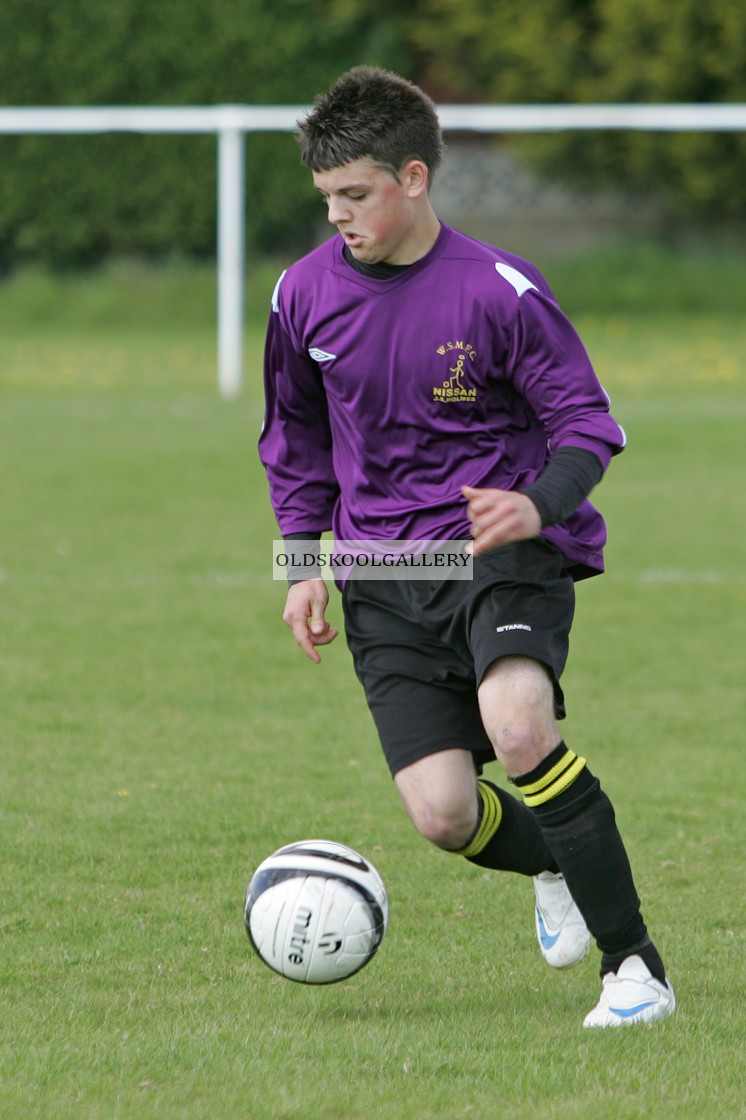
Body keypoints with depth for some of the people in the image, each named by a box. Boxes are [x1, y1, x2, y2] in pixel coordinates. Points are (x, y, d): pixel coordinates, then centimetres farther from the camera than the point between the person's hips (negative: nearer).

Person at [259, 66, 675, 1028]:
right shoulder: (305, 295, 3)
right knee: (442, 815, -11)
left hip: (502, 550, -4)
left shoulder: (499, 290, -10)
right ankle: (557, 863, 27)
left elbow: (586, 424, -4)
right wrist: (305, 560, 10)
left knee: (518, 729, -33)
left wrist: (541, 505, -24)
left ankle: (634, 964, -19)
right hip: (384, 579, 4)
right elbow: (295, 436, 19)